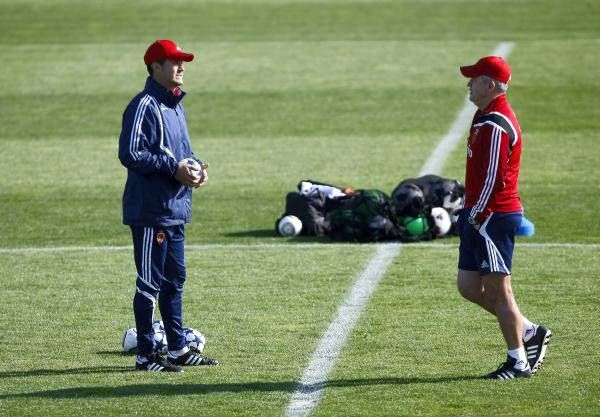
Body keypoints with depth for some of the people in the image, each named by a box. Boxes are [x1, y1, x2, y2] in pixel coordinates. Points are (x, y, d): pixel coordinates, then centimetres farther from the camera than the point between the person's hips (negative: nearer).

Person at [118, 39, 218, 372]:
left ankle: (178, 349, 25)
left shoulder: (175, 105, 16)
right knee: (150, 283, -4)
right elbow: (130, 153, -21)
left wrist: (195, 166, 3)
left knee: (174, 279, 16)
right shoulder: (144, 105, -14)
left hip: (176, 208, 10)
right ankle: (145, 355, 1)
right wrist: (173, 168, -21)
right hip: (150, 210, -10)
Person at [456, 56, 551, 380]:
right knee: (468, 285, 11)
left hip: (493, 216, -10)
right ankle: (529, 332, 19)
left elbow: (493, 177, -22)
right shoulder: (485, 117, 16)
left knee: (497, 288, -4)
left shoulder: (495, 125, -18)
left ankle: (518, 362, 4)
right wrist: (470, 213, 17)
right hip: (479, 216, 10)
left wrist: (476, 214, -14)